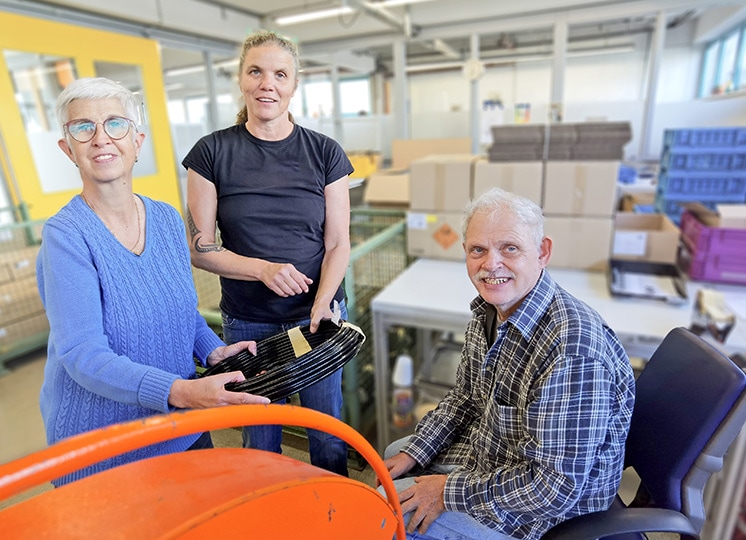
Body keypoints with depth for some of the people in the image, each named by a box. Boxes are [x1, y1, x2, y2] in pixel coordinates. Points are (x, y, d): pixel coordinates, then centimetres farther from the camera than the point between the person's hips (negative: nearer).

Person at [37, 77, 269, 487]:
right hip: (97, 445, -5)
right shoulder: (66, 235, -18)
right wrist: (180, 391, -38)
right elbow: (83, 355, -25)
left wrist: (214, 350, -9)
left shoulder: (168, 219, -2)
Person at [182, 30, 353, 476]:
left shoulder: (325, 153, -1)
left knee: (328, 435, 13)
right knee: (260, 440, 16)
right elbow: (201, 248, -3)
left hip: (319, 313, 0)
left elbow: (338, 244, -2)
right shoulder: (212, 153, -2)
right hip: (248, 322, 0)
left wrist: (321, 304, -18)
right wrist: (263, 268, -19)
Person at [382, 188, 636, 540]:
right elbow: (465, 397, 6)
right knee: (395, 454, 21)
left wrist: (451, 492, -22)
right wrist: (413, 453, 0)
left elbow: (558, 486, -32)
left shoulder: (572, 352, -37)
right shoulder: (488, 311, -7)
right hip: (489, 451, 8)